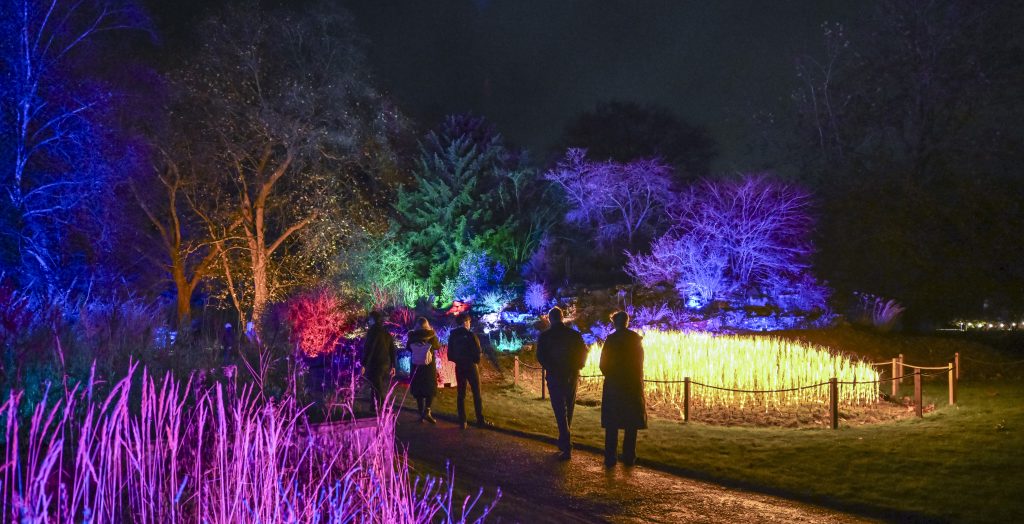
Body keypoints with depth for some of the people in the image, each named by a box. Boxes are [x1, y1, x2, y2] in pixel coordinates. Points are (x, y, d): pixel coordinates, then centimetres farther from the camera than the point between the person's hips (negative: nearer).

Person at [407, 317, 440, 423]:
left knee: (418, 389, 11)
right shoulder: (431, 335, -10)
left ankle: (421, 412, 11)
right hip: (429, 365, -2)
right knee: (430, 389, 7)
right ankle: (427, 411, -10)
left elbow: (408, 348, 8)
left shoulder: (412, 336, -7)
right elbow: (438, 346, 7)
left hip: (416, 365, 2)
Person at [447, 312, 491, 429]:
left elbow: (450, 355, 4)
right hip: (471, 367, -4)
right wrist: (476, 362, 4)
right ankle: (480, 421, 4)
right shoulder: (471, 335, -13)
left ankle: (462, 421, 8)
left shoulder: (452, 336, 1)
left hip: (459, 367, 4)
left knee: (460, 394, 9)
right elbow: (478, 353, -14)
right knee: (477, 394, 3)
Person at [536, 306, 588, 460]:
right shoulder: (574, 334, 2)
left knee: (560, 411, -3)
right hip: (572, 377, 3)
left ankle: (566, 447, -11)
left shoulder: (545, 336, -7)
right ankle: (564, 442, 26)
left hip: (555, 378, -3)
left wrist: (551, 370, -4)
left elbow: (540, 356, -14)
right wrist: (576, 368, 8)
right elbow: (583, 352, 1)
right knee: (568, 410, 16)